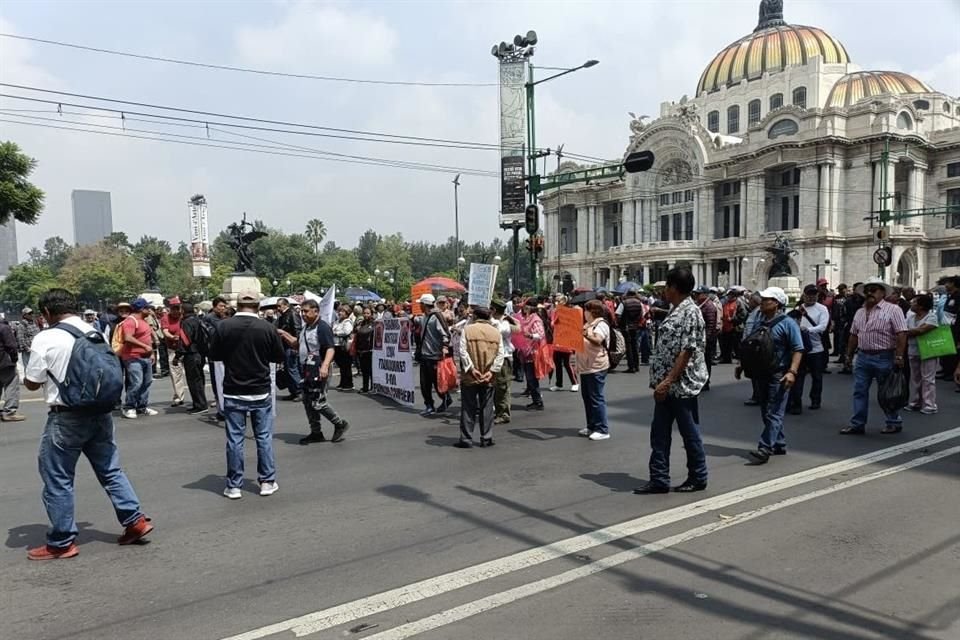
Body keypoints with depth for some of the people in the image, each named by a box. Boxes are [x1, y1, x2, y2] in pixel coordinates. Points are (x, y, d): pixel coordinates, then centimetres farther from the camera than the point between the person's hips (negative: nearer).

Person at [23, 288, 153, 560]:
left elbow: (31, 383, -4)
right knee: (110, 470, 16)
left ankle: (61, 543, 16)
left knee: (58, 480, 8)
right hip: (100, 412, 6)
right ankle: (135, 520, 17)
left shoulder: (45, 339, -11)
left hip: (66, 418, -6)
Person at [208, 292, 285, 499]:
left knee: (234, 439, 7)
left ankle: (234, 486, 12)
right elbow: (280, 357, 0)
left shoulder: (223, 327, -8)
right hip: (261, 391, 0)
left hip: (233, 392, 0)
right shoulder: (267, 328, -9)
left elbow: (214, 355, 3)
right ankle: (267, 482, 16)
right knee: (264, 437, 10)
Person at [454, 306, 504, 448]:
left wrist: (471, 368, -10)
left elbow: (463, 351, -11)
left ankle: (466, 439, 7)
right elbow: (500, 354, -2)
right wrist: (492, 371, -4)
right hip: (488, 378, 2)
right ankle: (486, 439, 15)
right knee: (487, 408, 11)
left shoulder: (467, 329, -4)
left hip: (470, 377, -2)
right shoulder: (496, 331, 4)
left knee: (468, 408, 5)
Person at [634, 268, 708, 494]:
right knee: (659, 433, 10)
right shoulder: (675, 311, 13)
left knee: (689, 433, 6)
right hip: (666, 385, 9)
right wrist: (661, 382, 16)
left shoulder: (690, 313, -16)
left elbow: (687, 351, -22)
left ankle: (698, 478, 21)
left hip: (682, 385, -9)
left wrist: (668, 381, -23)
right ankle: (659, 480, 17)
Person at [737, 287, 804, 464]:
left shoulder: (787, 323, -8)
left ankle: (765, 448, -11)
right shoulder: (759, 323, 13)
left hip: (779, 375, -8)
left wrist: (792, 371, -23)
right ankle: (779, 445, 23)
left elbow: (798, 349, -13)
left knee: (773, 414, -8)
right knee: (766, 413, 12)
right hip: (761, 374, 8)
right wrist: (741, 364, 13)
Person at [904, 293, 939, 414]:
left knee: (927, 379, -3)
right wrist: (915, 331, -11)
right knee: (915, 378, 13)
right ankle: (915, 403, 22)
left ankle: (929, 405, 2)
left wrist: (908, 332, -10)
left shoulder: (932, 317, -11)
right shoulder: (910, 317, 9)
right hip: (913, 352, 7)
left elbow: (921, 330, -22)